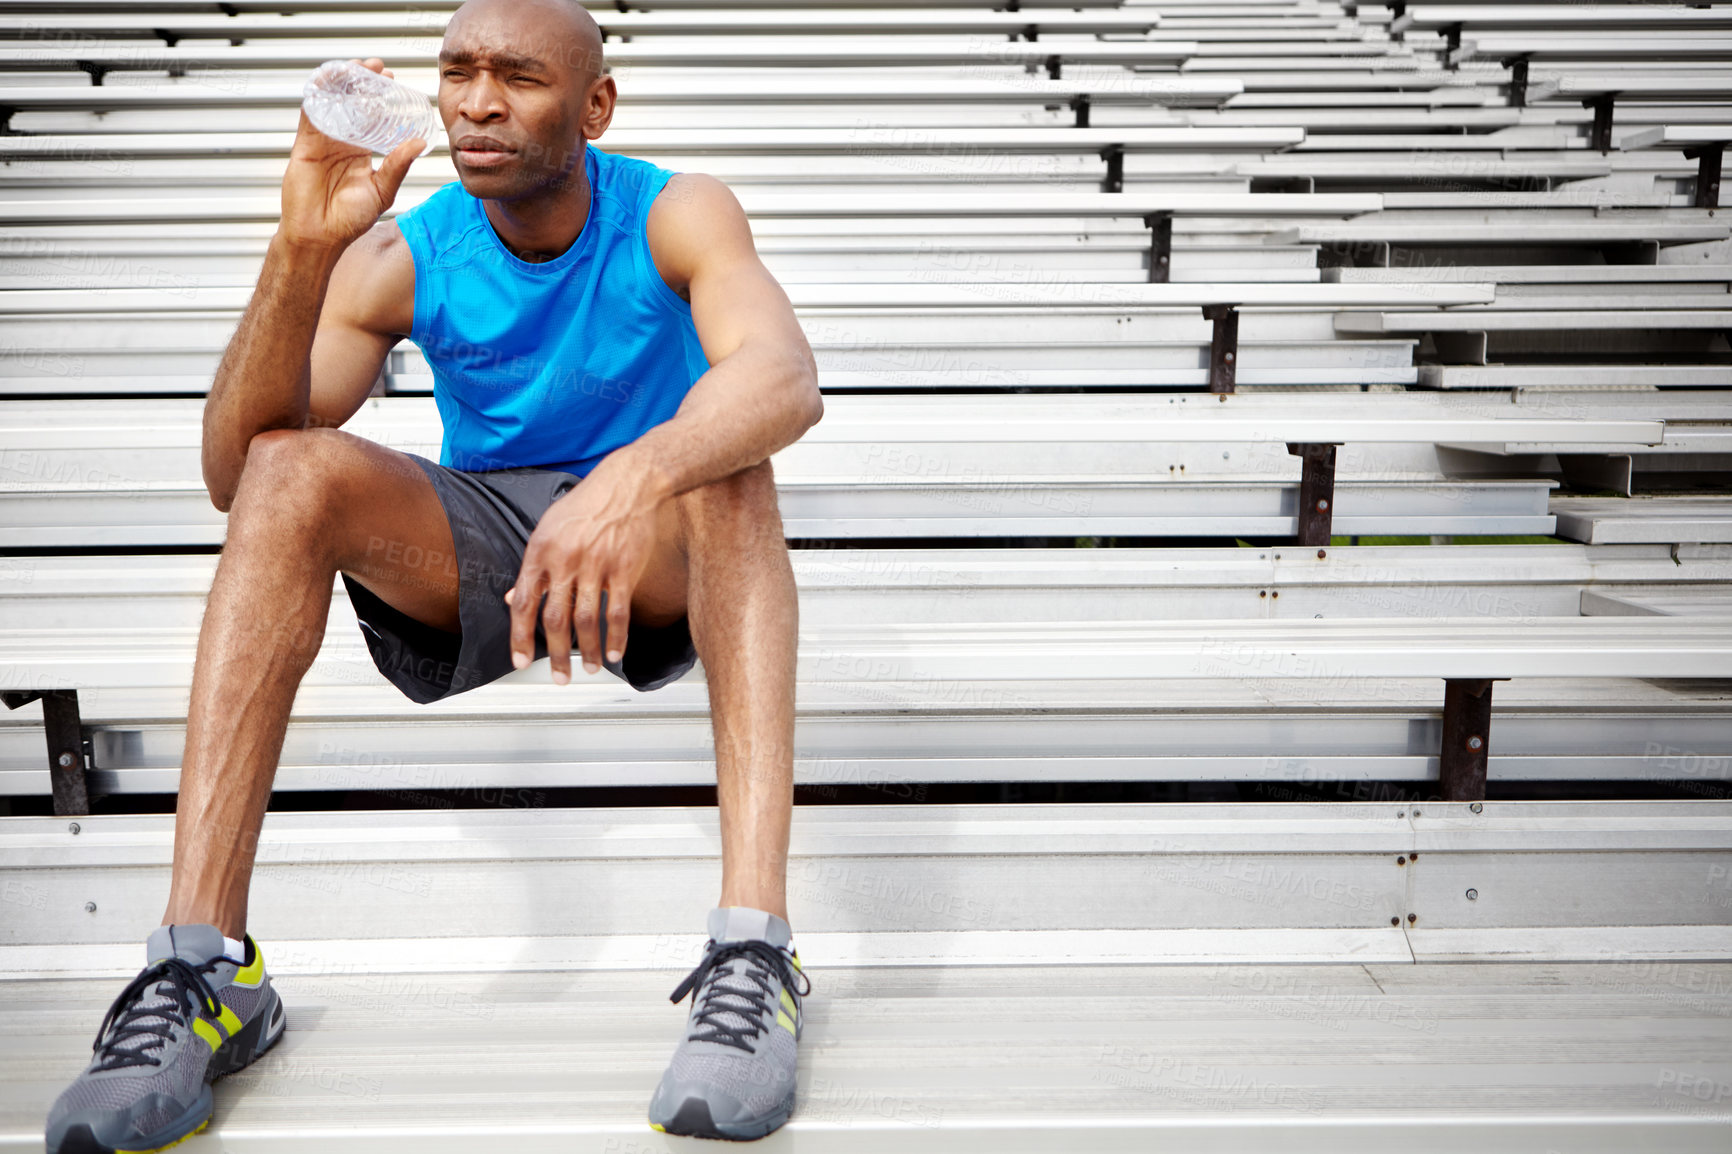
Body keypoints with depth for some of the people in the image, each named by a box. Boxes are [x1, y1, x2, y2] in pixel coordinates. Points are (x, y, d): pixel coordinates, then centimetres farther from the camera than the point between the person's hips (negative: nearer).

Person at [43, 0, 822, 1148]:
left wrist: (640, 476, -52)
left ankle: (754, 949, -42)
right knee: (291, 468, -23)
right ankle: (204, 963, -28)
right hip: (470, 555, 2)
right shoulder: (404, 257, -6)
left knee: (721, 462, -32)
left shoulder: (674, 215, -10)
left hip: (657, 564, -1)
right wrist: (302, 253, -28)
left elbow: (788, 378, -31)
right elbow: (233, 471, -15)